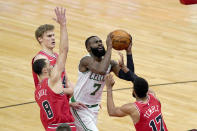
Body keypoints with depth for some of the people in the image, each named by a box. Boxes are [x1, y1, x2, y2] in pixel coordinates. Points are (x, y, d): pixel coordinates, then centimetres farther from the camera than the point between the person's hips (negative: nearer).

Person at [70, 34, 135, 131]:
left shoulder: (110, 63, -5)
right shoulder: (87, 60, -25)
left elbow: (129, 77, -17)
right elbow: (101, 70, -46)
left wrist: (128, 52, -21)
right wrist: (109, 47, -40)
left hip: (94, 106, 7)